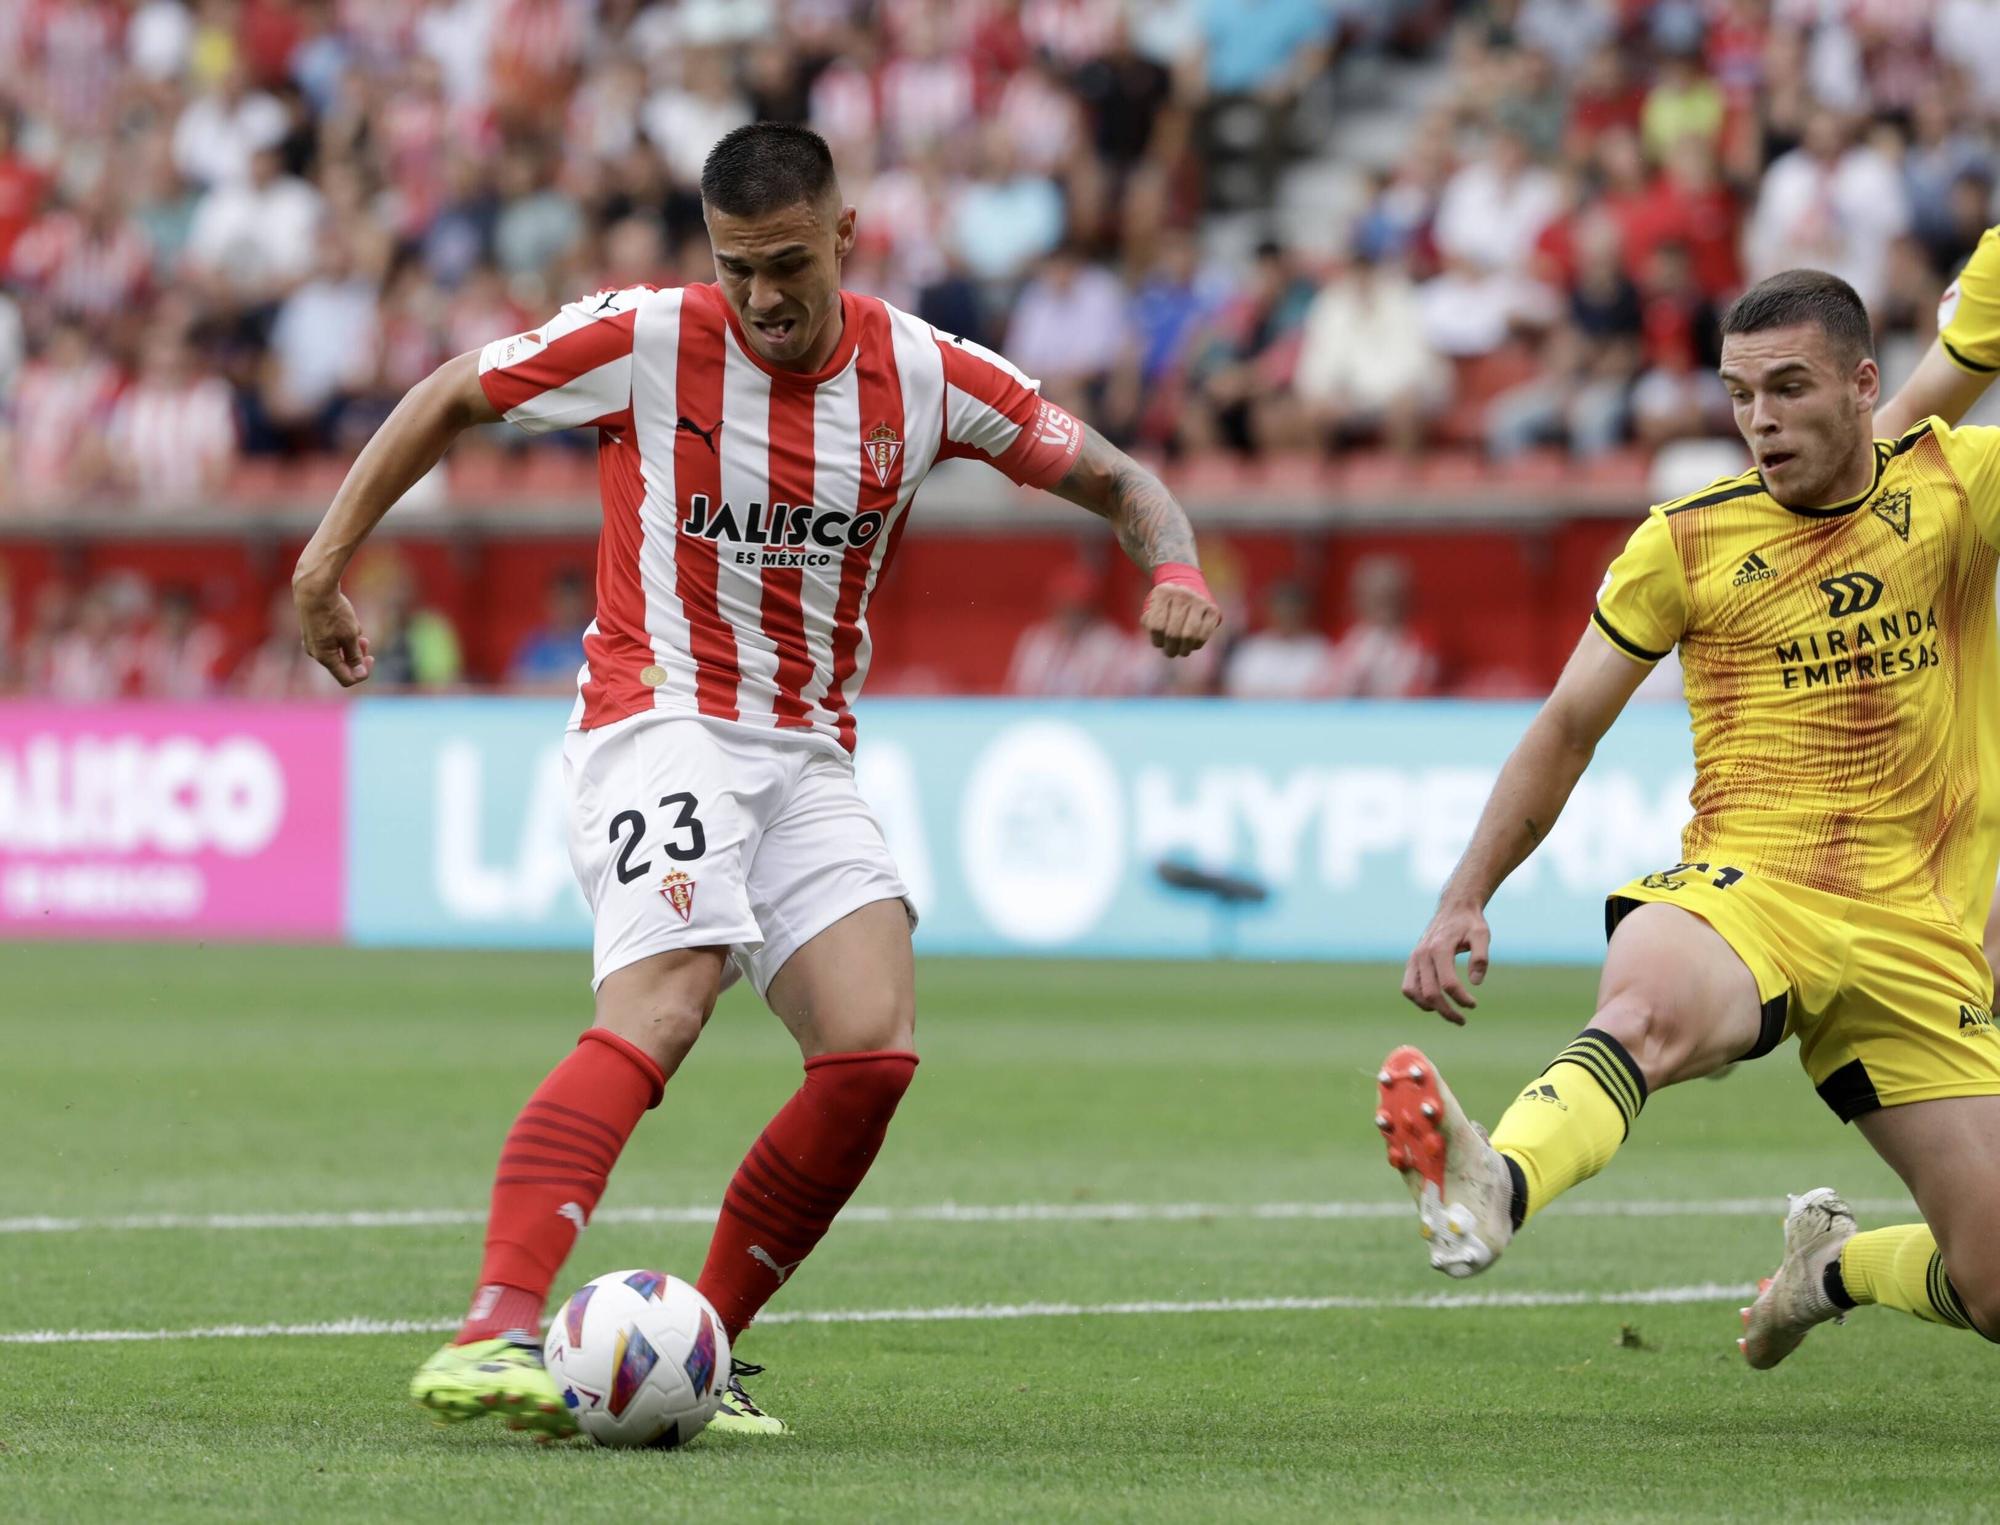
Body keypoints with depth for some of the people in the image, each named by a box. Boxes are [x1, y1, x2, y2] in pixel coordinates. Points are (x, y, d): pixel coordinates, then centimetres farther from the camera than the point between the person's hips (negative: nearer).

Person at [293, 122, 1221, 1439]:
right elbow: (453, 397, 6)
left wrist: (1175, 570, -13)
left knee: (874, 1049, -14)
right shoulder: (646, 341, -8)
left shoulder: (925, 377, 1)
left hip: (810, 758, 5)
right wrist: (326, 561, 3)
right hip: (660, 724, -5)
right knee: (660, 1011, -29)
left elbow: (1112, 477, 9)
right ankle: (496, 1332, -43)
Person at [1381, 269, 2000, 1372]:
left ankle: (1831, 1265, 31)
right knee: (1646, 1001, -41)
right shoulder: (1688, 540, 4)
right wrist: (1464, 899, 2)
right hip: (1743, 891, -2)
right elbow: (1567, 728, 11)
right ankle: (1489, 1192, -68)